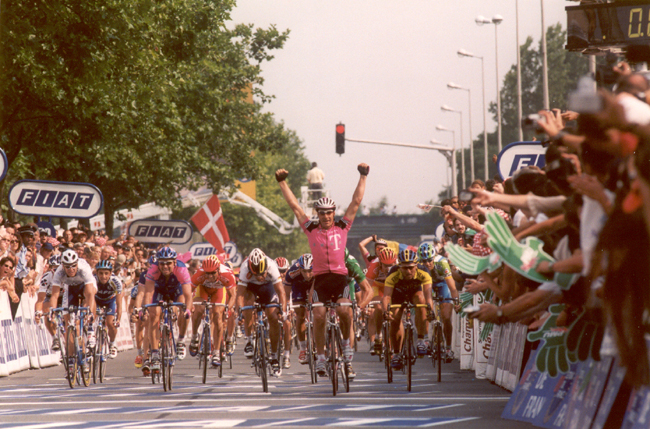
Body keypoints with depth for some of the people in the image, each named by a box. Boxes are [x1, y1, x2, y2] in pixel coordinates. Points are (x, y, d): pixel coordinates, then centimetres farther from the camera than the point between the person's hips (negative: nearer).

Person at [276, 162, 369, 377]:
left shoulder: (343, 227, 8)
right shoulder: (311, 229, 8)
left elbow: (356, 201, 9)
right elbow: (294, 205, 9)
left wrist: (363, 177, 8)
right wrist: (282, 183, 8)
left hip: (340, 276, -1)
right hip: (320, 277, 1)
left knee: (344, 310, -21)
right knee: (319, 316, -11)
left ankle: (346, 341, 7)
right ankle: (320, 357, -1)